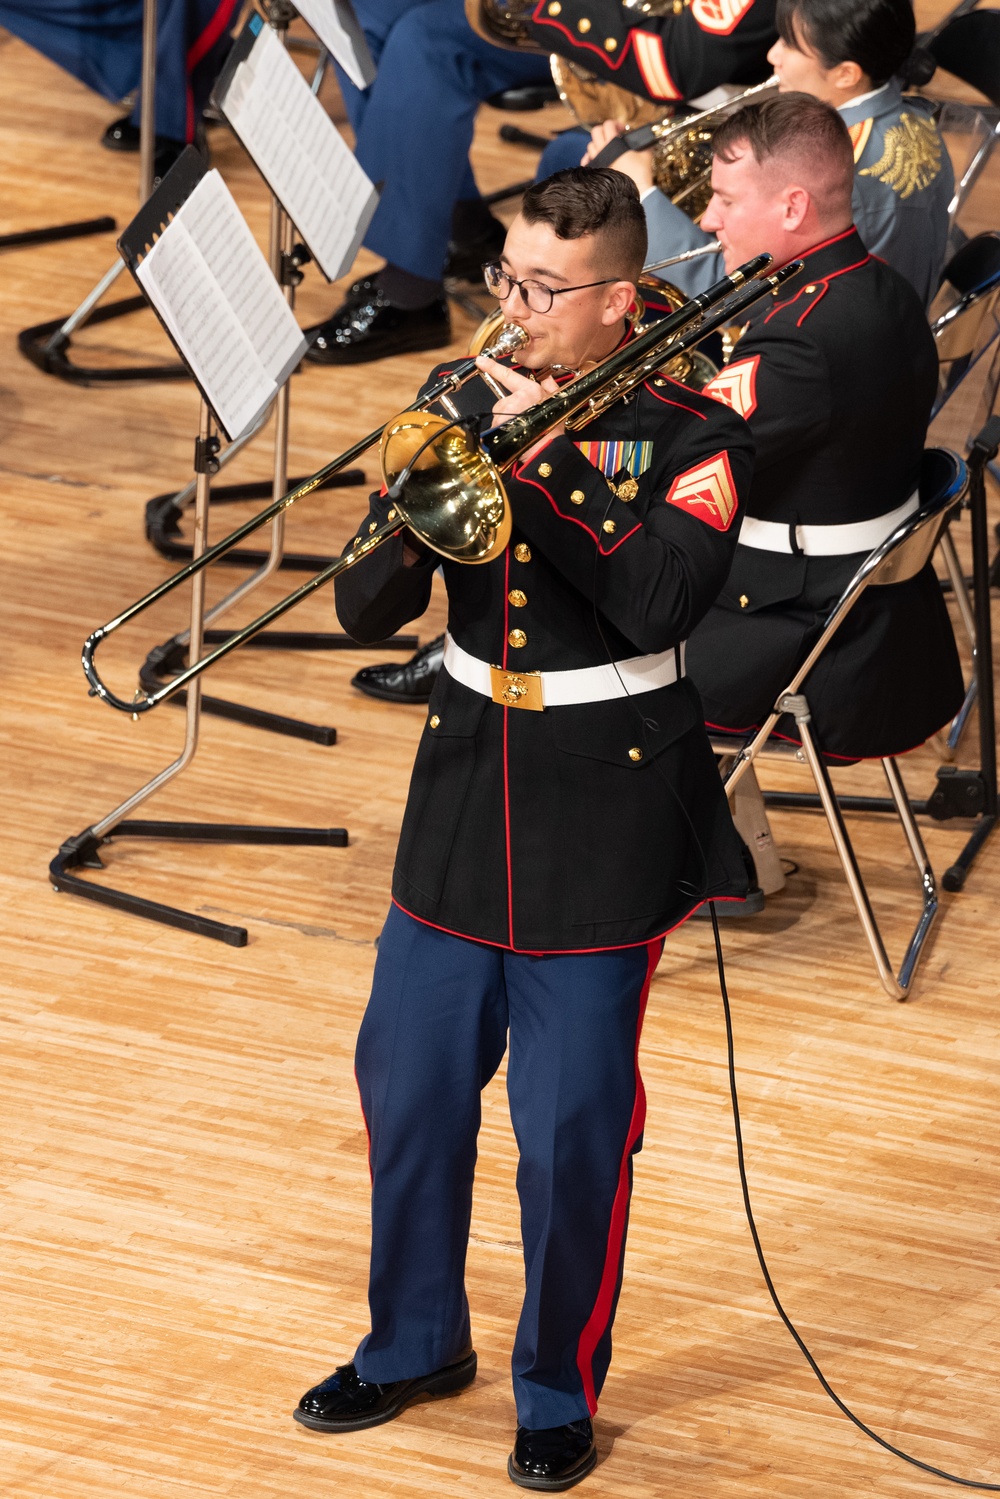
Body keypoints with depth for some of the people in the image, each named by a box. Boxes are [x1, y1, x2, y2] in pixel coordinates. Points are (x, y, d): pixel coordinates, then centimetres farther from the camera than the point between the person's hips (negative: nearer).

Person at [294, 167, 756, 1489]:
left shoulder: (692, 437, -8)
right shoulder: (465, 408, 3)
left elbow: (659, 600, -25)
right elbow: (363, 610, -1)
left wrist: (546, 463, -23)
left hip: (605, 823, -4)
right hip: (465, 799, 5)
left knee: (572, 1128, 0)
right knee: (408, 1085, 10)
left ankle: (561, 1390, 18)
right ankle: (416, 1342, 31)